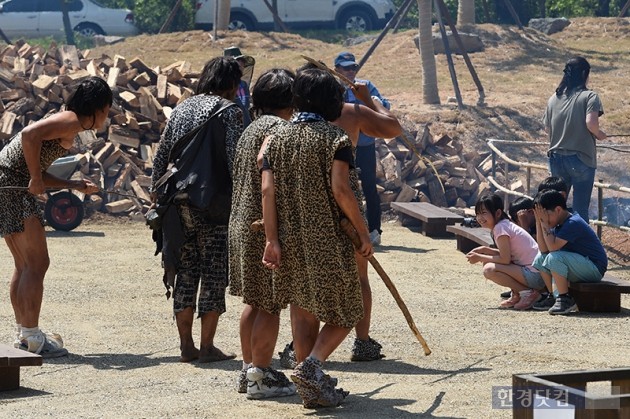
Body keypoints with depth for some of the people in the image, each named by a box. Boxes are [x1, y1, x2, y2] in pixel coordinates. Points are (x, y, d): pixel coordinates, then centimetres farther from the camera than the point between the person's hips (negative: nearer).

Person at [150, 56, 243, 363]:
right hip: (214, 204, -6)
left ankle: (186, 345, 12)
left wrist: (156, 194, 18)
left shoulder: (181, 109, 15)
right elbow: (235, 158, -13)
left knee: (185, 273, 10)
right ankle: (207, 346, 0)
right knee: (214, 274, 1)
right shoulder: (229, 111, -3)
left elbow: (160, 157, 14)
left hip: (178, 203, 6)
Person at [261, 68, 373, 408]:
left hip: (290, 240, 4)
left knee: (302, 312, 13)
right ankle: (312, 364, -14)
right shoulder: (334, 139, -7)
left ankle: (312, 388, 14)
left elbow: (268, 190, -3)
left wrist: (272, 239, -5)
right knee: (344, 313, 8)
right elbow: (340, 190, -16)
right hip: (329, 240, -4)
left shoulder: (277, 138, 6)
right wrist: (364, 233, -8)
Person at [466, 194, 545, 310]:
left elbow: (505, 259, -18)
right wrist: (485, 250, 7)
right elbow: (507, 254, 16)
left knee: (489, 269, -21)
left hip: (534, 274, -10)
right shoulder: (506, 224, 14)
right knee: (488, 261, 14)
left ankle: (527, 293, -11)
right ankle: (517, 296, 13)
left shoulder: (500, 227, -14)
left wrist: (480, 258, -8)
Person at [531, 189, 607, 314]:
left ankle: (565, 299, -17)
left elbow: (553, 247, -28)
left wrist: (544, 223, -19)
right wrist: (538, 222, -5)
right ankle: (553, 297, 10)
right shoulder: (559, 225, 8)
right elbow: (544, 249, -2)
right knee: (540, 258, 9)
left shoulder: (573, 224, -21)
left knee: (554, 257, -28)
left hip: (595, 268, -10)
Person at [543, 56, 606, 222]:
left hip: (557, 157, 5)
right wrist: (600, 135, -3)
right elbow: (591, 123, -22)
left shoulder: (554, 98, 8)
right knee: (580, 208, 1)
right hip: (581, 157, -5)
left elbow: (547, 128, 10)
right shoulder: (589, 97, -8)